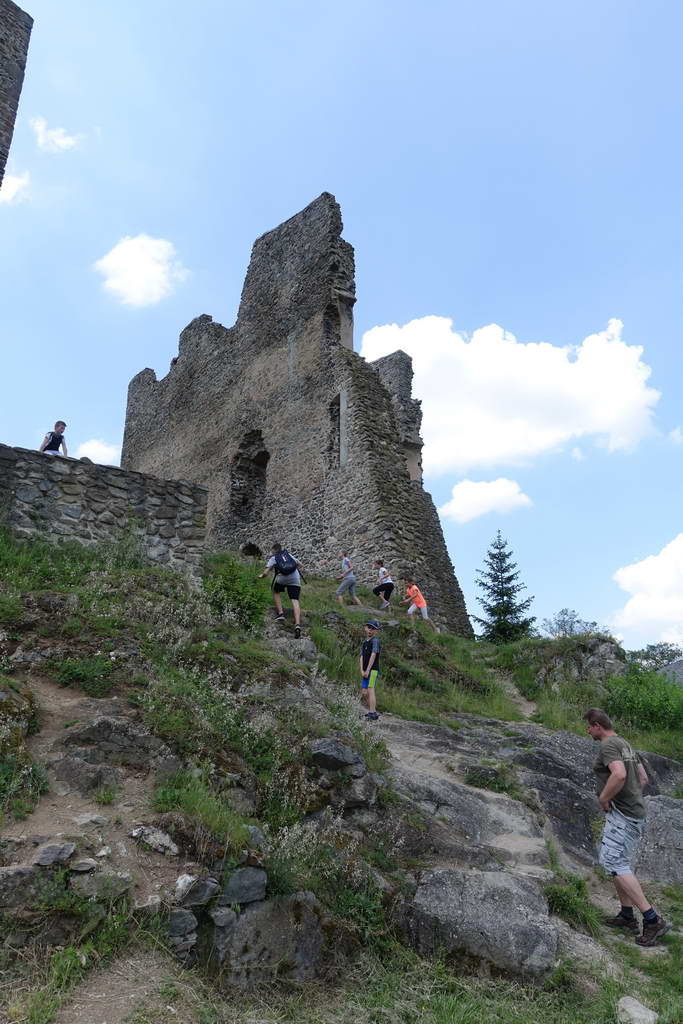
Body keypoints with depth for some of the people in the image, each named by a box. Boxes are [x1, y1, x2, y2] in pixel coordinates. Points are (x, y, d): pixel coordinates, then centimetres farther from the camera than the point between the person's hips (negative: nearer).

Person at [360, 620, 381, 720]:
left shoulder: (375, 640, -7)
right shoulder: (364, 642, 16)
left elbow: (373, 655, -15)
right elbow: (362, 657, 8)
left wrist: (367, 670, -17)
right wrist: (362, 671, -5)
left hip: (373, 670, -8)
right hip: (365, 672, 8)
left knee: (370, 690, -15)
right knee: (364, 693, 9)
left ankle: (372, 714, -16)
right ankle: (373, 711, 20)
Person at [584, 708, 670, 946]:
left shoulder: (608, 745, -16)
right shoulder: (625, 745, 16)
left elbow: (619, 775, -33)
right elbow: (643, 778, 24)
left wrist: (604, 799, -19)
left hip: (621, 814, -11)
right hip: (634, 812, 11)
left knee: (614, 863, -12)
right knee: (619, 863, 18)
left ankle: (652, 919, -12)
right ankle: (627, 916, 24)